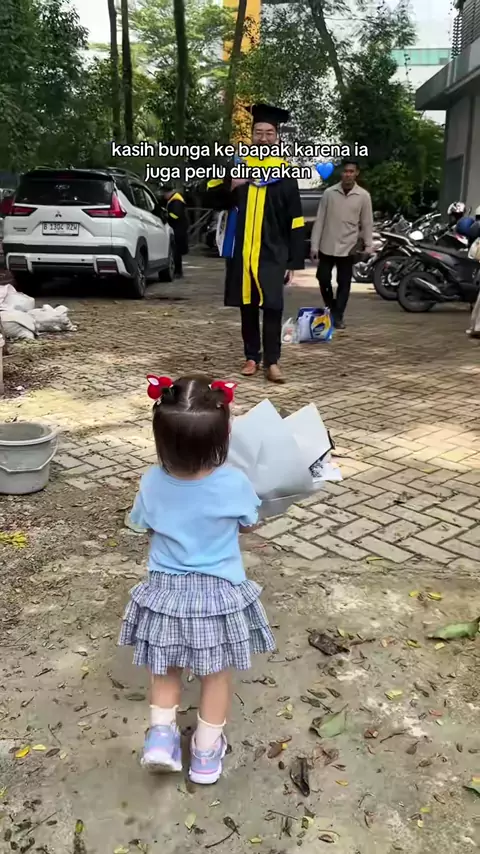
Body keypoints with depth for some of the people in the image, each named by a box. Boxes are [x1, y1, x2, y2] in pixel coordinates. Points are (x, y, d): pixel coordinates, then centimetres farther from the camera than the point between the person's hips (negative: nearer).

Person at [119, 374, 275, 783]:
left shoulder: (152, 483, -18)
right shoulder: (234, 483, -23)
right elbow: (248, 525, -3)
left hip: (166, 592, 1)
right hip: (220, 595, -1)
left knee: (166, 667, 27)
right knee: (217, 672, 20)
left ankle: (162, 733, 18)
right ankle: (206, 752, 33)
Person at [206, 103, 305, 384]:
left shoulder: (286, 176, 3)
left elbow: (295, 223, 1)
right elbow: (212, 200, 7)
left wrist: (294, 262, -4)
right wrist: (230, 185, -14)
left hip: (272, 255, -2)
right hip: (242, 253, 2)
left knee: (272, 308, -6)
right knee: (247, 308, 8)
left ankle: (272, 361, 0)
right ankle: (252, 357, 17)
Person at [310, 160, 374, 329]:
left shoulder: (363, 196, -2)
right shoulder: (329, 193, -2)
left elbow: (367, 223, 3)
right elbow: (319, 220, 0)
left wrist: (368, 245, -6)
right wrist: (314, 245, -3)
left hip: (348, 247, -1)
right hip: (327, 246, 1)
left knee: (344, 284, 3)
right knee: (323, 279, 6)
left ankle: (338, 316, 13)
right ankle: (330, 307, 30)